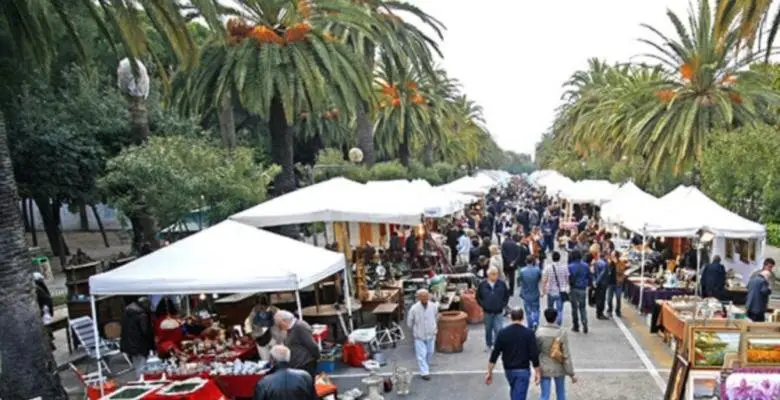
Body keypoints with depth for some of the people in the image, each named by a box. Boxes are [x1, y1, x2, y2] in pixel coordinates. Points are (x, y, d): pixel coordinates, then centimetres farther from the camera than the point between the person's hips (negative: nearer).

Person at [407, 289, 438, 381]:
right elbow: (409, 322, -4)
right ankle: (424, 372, 8)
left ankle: (426, 364, 46)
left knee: (430, 352, 19)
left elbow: (436, 317, 9)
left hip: (431, 334, 3)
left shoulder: (434, 306, -13)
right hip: (419, 335, -3)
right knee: (421, 354, -2)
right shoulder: (414, 308, -21)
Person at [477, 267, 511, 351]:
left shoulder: (502, 284, -5)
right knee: (488, 329, 15)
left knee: (499, 330, -6)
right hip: (487, 312, 1)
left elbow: (506, 296, 7)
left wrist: (503, 305, 1)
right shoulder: (482, 285, -5)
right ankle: (488, 345, 32)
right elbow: (478, 297, 6)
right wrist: (483, 305, -1)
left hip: (498, 312, -1)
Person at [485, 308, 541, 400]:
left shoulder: (503, 333, -6)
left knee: (514, 391, 27)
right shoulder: (528, 333, -12)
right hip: (523, 370, -3)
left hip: (508, 370, 3)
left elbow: (495, 354, -7)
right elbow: (534, 355, -13)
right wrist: (537, 372, -1)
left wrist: (489, 372, -2)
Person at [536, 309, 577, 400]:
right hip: (559, 368, 0)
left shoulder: (539, 332, -12)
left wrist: (537, 368, 15)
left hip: (544, 369, 0)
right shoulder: (561, 333, -15)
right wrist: (571, 373, -6)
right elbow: (567, 355, -13)